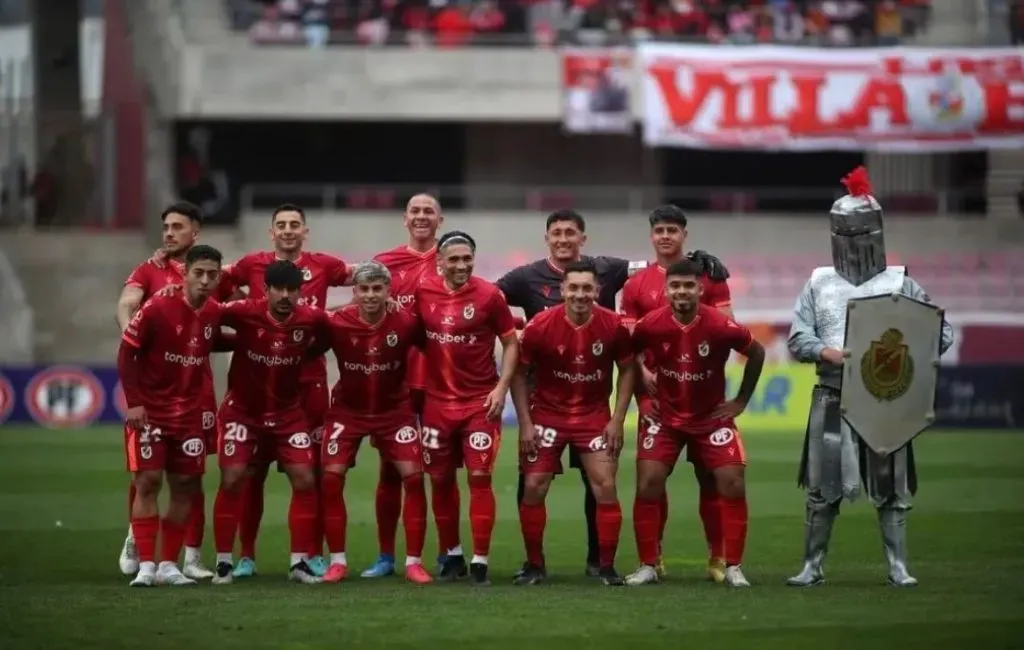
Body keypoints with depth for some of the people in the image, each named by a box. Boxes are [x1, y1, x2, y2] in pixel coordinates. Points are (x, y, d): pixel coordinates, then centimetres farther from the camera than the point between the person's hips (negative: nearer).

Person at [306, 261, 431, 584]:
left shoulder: (406, 323, -18)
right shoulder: (336, 324, -19)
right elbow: (305, 353, -9)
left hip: (395, 409, 0)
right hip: (348, 409, 0)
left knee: (413, 476, -9)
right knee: (331, 477, -10)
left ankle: (414, 562, 0)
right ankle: (337, 561, 2)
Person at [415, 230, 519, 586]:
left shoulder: (489, 295, -8)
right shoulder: (423, 292, -1)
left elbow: (511, 343, 0)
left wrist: (501, 388, -9)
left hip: (480, 402, -3)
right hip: (437, 400, 3)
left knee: (479, 477, -8)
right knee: (440, 479, 9)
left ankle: (480, 561, -5)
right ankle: (452, 555, 23)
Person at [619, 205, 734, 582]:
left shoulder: (709, 275, 4)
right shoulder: (637, 285, 8)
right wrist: (644, 373, -10)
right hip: (656, 389, 1)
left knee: (710, 473, 0)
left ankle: (718, 557, 4)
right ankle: (653, 557, 9)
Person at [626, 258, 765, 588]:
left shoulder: (721, 326, -21)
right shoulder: (650, 325, -19)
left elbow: (757, 353, -2)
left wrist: (741, 400, -1)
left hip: (712, 416, 0)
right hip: (665, 416, 0)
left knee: (733, 485, -9)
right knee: (648, 484, -9)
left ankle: (733, 567, 3)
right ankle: (647, 566, 3)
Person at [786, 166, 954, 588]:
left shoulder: (900, 284, 4)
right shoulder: (819, 284, 9)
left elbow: (940, 332, 0)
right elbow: (798, 338, 3)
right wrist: (828, 353, -16)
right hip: (832, 399, 1)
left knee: (890, 488, 1)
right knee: (821, 489, 3)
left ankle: (898, 568, 6)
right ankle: (812, 566, 11)